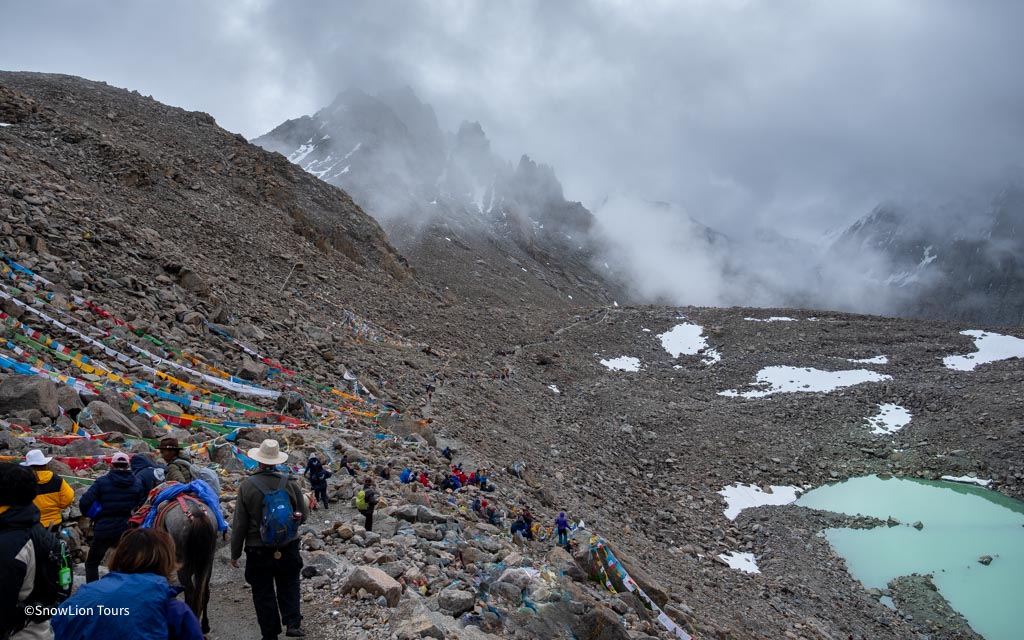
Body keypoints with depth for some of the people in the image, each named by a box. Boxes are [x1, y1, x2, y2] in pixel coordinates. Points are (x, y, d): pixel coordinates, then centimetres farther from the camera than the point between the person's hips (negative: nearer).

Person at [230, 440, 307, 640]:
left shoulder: (246, 486, -12)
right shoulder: (290, 483, -8)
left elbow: (239, 524, -9)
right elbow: (303, 516, 1)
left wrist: (235, 553, 2)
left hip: (258, 550, -1)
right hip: (288, 548, 1)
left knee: (263, 593, 12)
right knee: (289, 586, 20)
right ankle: (293, 623, 7)